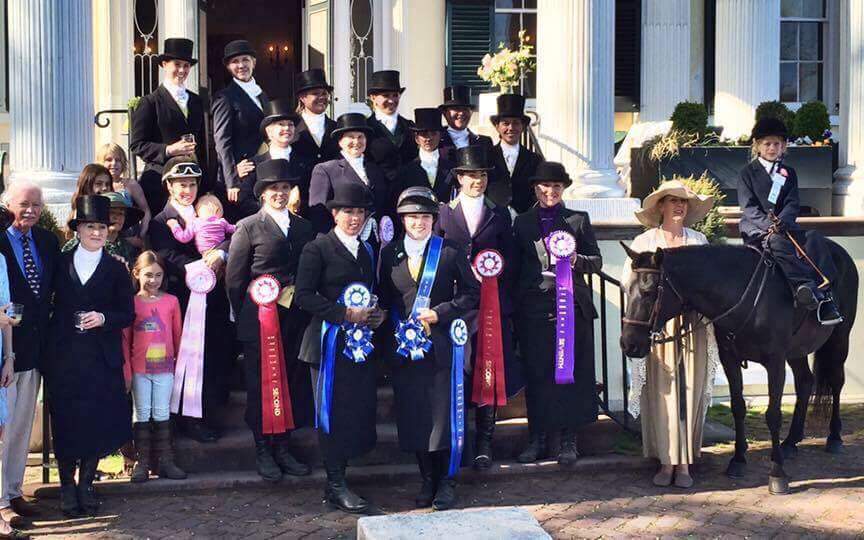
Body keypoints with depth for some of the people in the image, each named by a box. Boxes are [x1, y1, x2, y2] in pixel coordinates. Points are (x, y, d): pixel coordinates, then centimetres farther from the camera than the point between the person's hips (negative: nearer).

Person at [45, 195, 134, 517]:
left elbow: (128, 314, 3)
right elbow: (51, 306, 5)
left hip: (102, 359, 0)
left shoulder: (116, 269, 5)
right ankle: (67, 485, 17)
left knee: (98, 422, 2)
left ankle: (86, 484, 17)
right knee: (65, 422, 3)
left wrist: (103, 318, -15)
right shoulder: (61, 263, 6)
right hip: (64, 358, 0)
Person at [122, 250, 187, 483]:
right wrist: (126, 371, -3)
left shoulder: (171, 301, 1)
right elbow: (125, 339, 1)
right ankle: (142, 462, 11)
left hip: (165, 367, 1)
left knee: (162, 414, 6)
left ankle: (165, 461, 11)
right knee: (142, 414, 6)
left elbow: (178, 335, 5)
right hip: (139, 368, 0)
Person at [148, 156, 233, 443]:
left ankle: (211, 416, 17)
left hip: (214, 301, 5)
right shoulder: (160, 222, 2)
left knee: (217, 360, 5)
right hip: (185, 299, -4)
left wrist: (220, 252, -19)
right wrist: (203, 266, -23)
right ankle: (191, 420, 10)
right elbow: (170, 258, -12)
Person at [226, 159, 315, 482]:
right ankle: (263, 450, 12)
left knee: (292, 383, 7)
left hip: (295, 321, 4)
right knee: (260, 385, 1)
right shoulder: (248, 227, -1)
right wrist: (245, 317, -1)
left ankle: (283, 447, 18)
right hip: (260, 320, -4)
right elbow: (234, 278, -1)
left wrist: (305, 310, 5)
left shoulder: (304, 228, 12)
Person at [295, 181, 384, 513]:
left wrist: (377, 315, 2)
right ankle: (335, 486, 5)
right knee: (334, 410, -3)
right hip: (330, 342, -6)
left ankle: (338, 476, 15)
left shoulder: (367, 251, 16)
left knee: (361, 409, 3)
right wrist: (345, 314, -19)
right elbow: (304, 296, -12)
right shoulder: (317, 249, -4)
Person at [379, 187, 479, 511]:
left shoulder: (451, 251, 2)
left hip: (442, 346, -2)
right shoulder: (389, 254, 8)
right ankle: (427, 481, 18)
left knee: (445, 414, -1)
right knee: (414, 418, 6)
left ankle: (446, 482, 10)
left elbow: (471, 293, 2)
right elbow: (384, 300, 12)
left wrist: (440, 313, -10)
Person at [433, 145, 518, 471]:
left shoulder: (500, 215, 11)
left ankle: (485, 441, 9)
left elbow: (510, 259, 12)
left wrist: (498, 268, -3)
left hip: (492, 305, 1)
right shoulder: (443, 213, 7)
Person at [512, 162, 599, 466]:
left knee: (570, 373, -1)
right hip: (533, 309, 1)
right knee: (536, 375, 2)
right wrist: (514, 308, 2)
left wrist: (576, 261, -13)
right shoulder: (522, 223, 12)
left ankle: (568, 440, 6)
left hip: (571, 307, -1)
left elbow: (597, 261, 8)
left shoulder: (578, 220, 9)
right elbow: (515, 267, 11)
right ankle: (538, 438, 10)